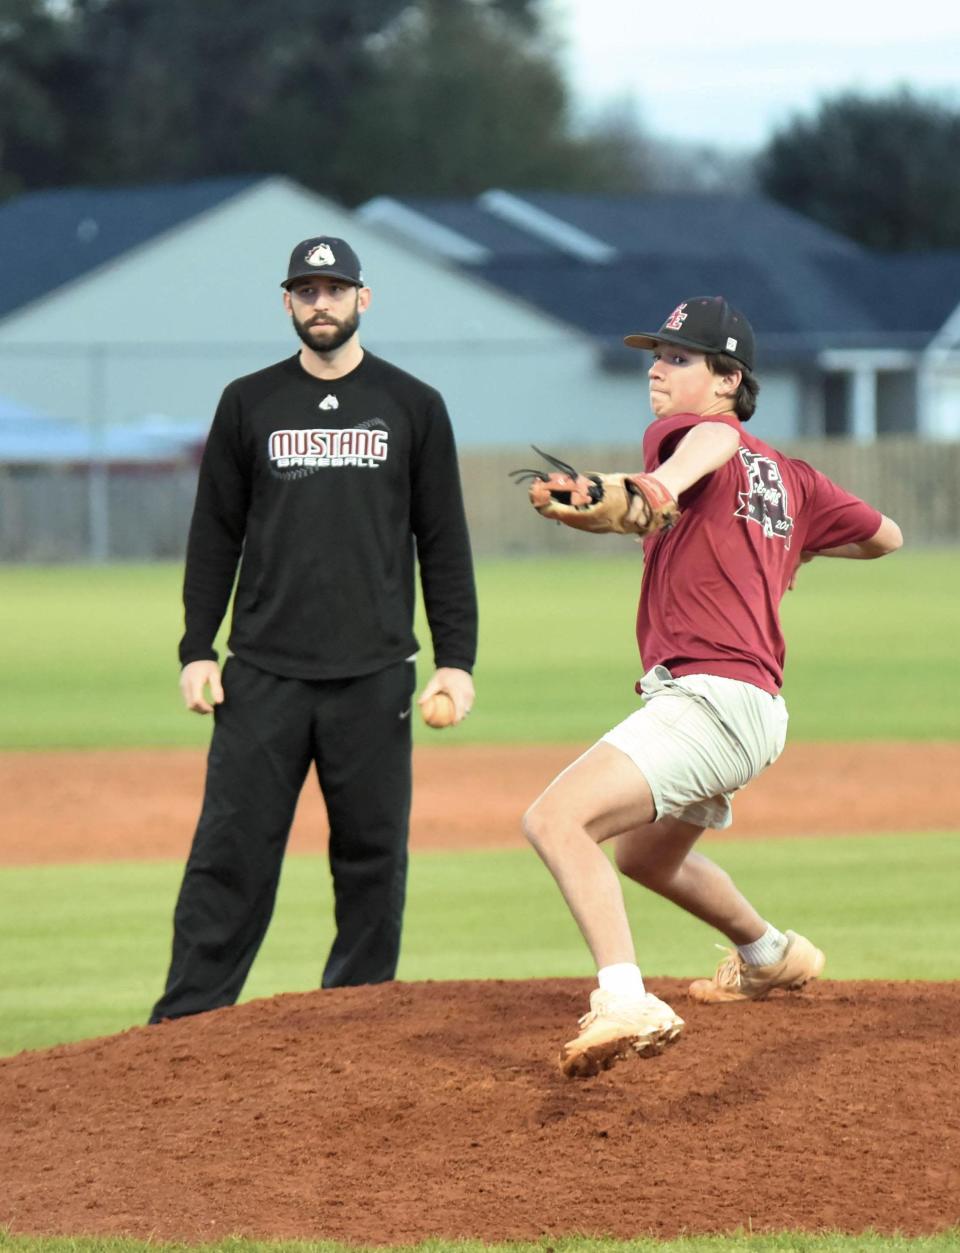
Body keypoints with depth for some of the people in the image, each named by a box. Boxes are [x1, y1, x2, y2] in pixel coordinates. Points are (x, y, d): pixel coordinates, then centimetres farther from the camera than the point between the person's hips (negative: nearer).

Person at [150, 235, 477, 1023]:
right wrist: (197, 650, 3)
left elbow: (443, 542, 7)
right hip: (263, 674, 0)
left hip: (374, 677, 0)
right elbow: (215, 536, 10)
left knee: (373, 854, 3)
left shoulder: (413, 407, 7)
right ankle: (184, 1026, -2)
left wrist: (456, 659, 0)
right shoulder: (249, 404, 9)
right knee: (231, 849, -3)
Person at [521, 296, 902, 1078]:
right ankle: (770, 956, 55)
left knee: (556, 821, -28)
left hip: (708, 696, -10)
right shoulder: (786, 475, 18)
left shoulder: (680, 433, -4)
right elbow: (884, 536, 28)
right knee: (643, 854, 36)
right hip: (755, 703, 10)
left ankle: (626, 1002, -42)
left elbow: (716, 437, -31)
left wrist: (669, 480, -54)